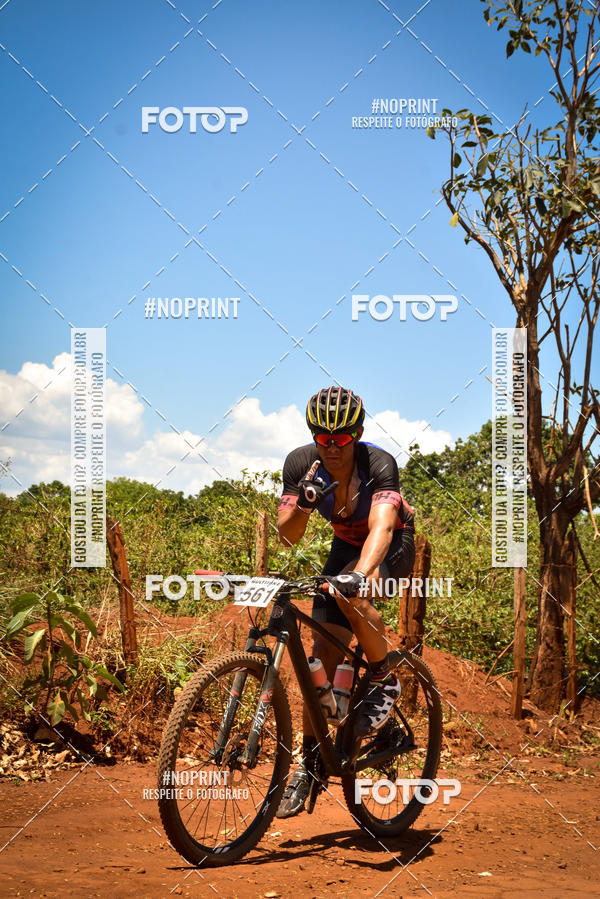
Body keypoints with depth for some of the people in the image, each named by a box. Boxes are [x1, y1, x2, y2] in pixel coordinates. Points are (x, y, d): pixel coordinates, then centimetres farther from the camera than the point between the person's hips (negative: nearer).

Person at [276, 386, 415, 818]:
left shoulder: (380, 464, -32)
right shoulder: (299, 463, -20)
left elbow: (381, 527, -48)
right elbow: (288, 535, -21)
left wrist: (359, 574, -66)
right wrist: (304, 503, -42)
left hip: (393, 546, -4)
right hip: (346, 545, 4)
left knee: (351, 593, -36)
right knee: (324, 653, -6)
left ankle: (385, 682, -12)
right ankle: (310, 762, 4)